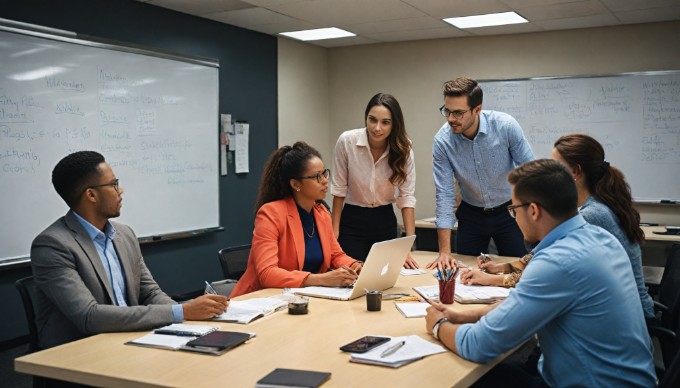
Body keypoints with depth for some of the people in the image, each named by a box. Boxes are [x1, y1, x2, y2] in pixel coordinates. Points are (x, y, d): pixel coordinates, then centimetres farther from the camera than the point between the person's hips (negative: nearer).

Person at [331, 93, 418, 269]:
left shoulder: (403, 149, -13)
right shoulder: (347, 141, -17)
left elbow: (407, 197, -13)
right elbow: (339, 188, -7)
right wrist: (334, 232, -7)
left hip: (385, 222, 2)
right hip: (353, 221, -2)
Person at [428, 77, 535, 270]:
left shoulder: (505, 126, -22)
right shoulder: (442, 141, -19)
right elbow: (444, 194, -17)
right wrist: (444, 251, -19)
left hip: (509, 211, -1)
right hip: (471, 215, 1)